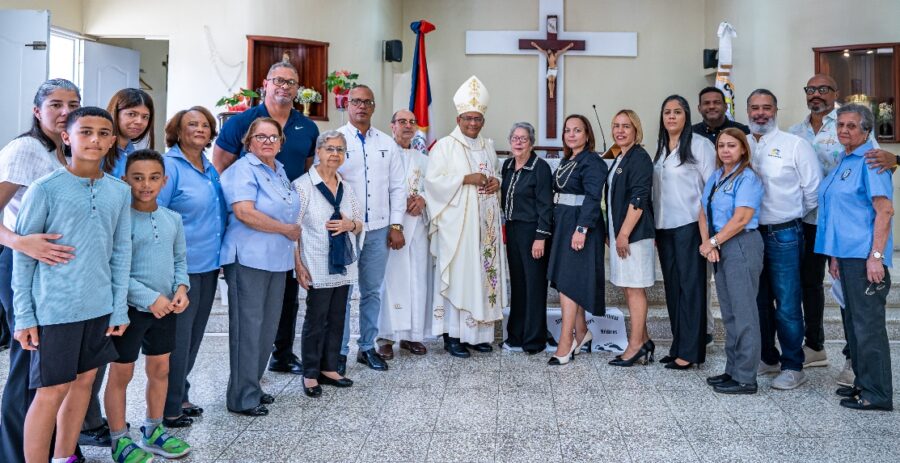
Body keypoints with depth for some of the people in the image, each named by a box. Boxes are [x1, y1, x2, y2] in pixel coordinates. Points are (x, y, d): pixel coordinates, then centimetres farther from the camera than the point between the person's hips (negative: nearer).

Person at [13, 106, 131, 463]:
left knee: (84, 381, 14)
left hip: (100, 307, 5)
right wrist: (24, 315, -7)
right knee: (52, 390, 0)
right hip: (55, 308, -5)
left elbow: (121, 253, 8)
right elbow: (22, 255, -5)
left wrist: (119, 308, 6)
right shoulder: (45, 189, -8)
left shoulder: (120, 191, 5)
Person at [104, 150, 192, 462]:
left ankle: (153, 432, 32)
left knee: (160, 369, 15)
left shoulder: (173, 219, 4)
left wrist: (181, 287, -5)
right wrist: (149, 298, -19)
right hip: (129, 308, -6)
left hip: (166, 308, 6)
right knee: (121, 373, 7)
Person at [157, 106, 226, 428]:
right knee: (177, 339, 1)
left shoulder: (210, 169, 12)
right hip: (181, 267, -8)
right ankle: (168, 408, 14)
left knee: (193, 337, 16)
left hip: (208, 265, 8)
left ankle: (180, 397, 30)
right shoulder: (170, 166, -11)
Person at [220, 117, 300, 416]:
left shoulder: (280, 171, 16)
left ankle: (253, 386, 26)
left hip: (276, 259, 8)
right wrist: (287, 229, -14)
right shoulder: (244, 170, -9)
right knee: (248, 326, -3)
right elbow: (244, 212, -22)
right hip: (249, 259, -8)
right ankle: (242, 397, 7)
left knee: (268, 326, 13)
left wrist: (292, 233, 15)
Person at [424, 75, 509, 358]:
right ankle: (452, 335, 0)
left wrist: (496, 182, 2)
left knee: (482, 272, 6)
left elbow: (496, 174, 26)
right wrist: (466, 179, -17)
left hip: (484, 224, 6)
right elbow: (433, 179, -10)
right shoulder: (444, 146, -2)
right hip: (456, 224, -6)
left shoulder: (487, 147, 17)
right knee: (456, 276, -6)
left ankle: (477, 332, 14)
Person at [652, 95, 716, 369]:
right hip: (664, 227, 7)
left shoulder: (699, 145, -5)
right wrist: (654, 228, 12)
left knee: (690, 285, -3)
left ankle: (690, 351, 1)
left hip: (689, 226, -7)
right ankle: (678, 346, 17)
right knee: (672, 286, 9)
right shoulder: (660, 149, 15)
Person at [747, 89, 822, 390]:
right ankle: (767, 358, 29)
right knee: (759, 302, 14)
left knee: (787, 305, -2)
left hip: (783, 235, -4)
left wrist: (793, 216, 4)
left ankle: (793, 367, 10)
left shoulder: (795, 145, -3)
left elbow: (814, 190, -3)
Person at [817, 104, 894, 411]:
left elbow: (884, 210, -17)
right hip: (847, 254, 9)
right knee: (854, 322, 15)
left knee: (868, 324, -5)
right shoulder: (844, 161, 18)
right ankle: (863, 384, 25)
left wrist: (876, 256, -22)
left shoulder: (869, 161, -10)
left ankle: (877, 394, 3)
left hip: (865, 256, -9)